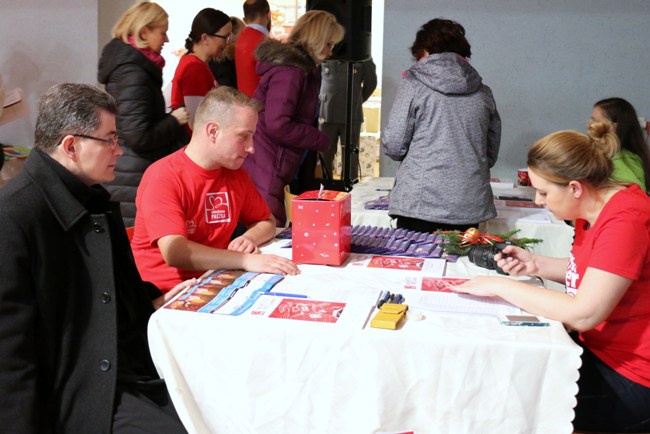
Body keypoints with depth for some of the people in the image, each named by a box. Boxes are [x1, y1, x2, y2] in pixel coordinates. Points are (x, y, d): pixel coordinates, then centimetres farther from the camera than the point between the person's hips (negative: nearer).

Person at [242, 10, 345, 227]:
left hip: (273, 174, 10)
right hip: (264, 174, -10)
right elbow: (278, 125, -25)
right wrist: (322, 140, -12)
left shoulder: (302, 68, 15)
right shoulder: (290, 70, -16)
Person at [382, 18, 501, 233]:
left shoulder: (413, 84, -2)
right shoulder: (483, 93, 8)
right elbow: (491, 154, 13)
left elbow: (394, 146, -5)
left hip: (420, 205, -3)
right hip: (470, 207, 4)